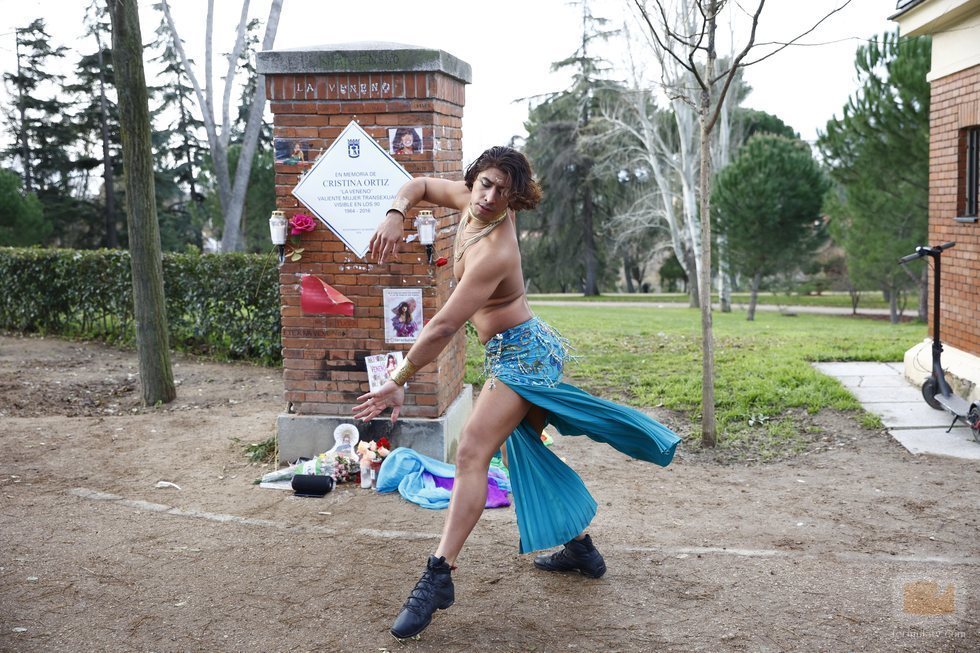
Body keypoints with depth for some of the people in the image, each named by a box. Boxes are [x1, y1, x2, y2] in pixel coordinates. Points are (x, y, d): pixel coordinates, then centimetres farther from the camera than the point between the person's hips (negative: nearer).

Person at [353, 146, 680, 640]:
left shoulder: (495, 252, -29)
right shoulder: (471, 200, -4)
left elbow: (444, 327, -29)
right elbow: (420, 186, 12)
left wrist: (398, 382, -24)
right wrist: (394, 215, -12)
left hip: (522, 356, -10)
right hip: (525, 351, 10)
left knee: (473, 452, -19)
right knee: (527, 452, 20)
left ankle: (439, 575, -21)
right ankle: (581, 547, 32)